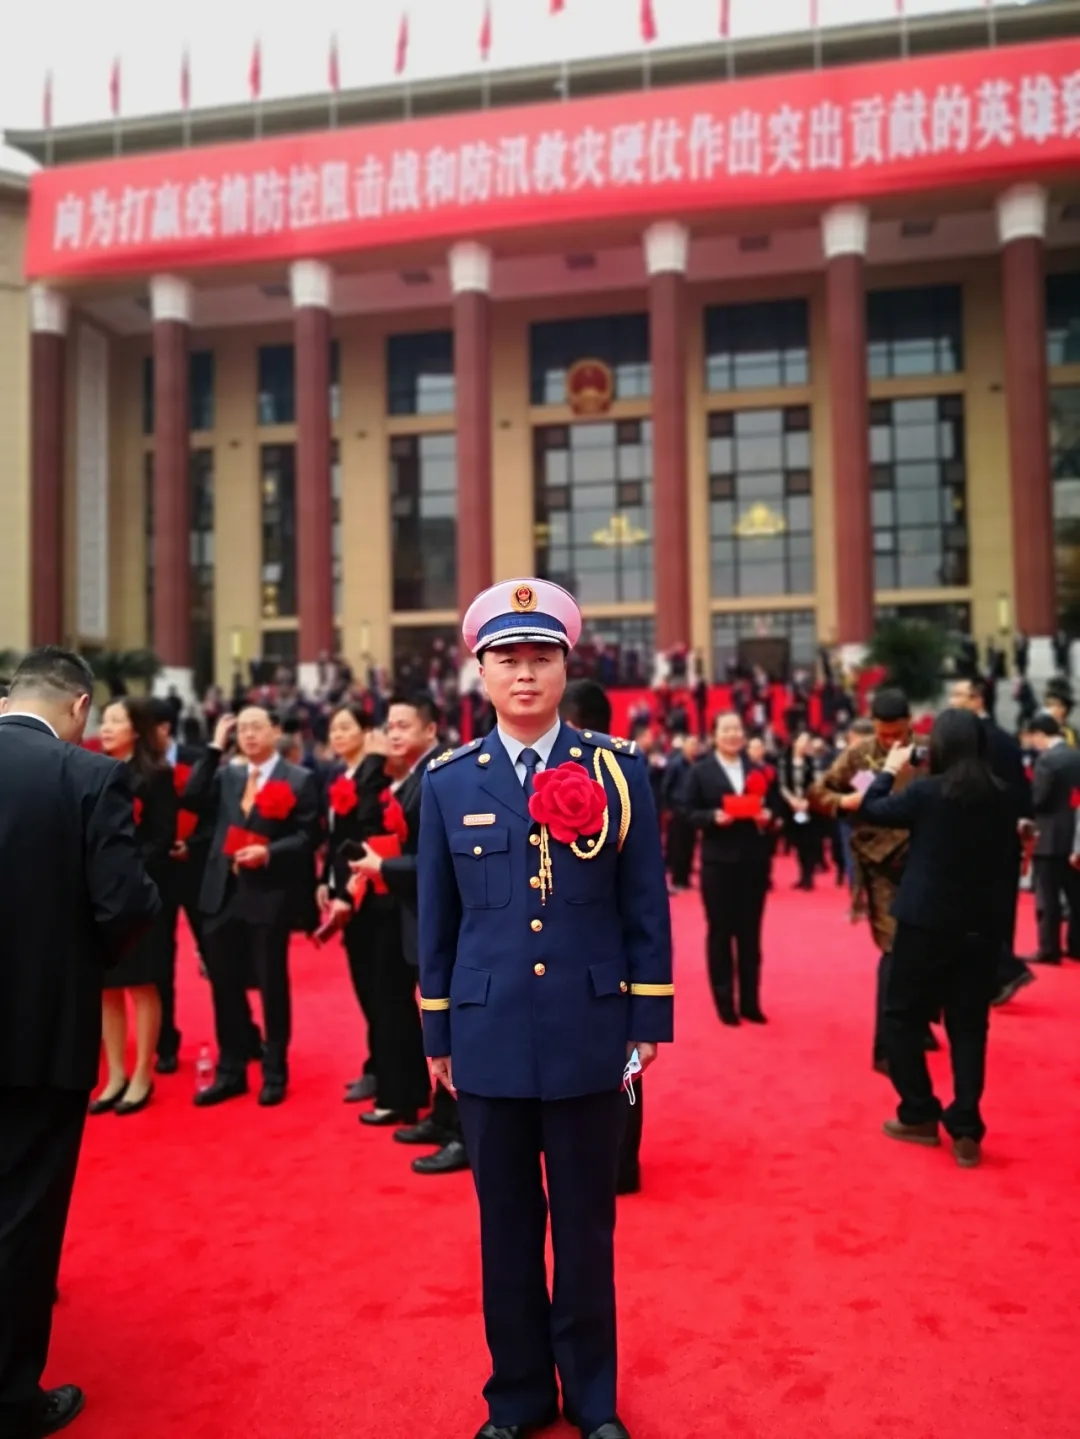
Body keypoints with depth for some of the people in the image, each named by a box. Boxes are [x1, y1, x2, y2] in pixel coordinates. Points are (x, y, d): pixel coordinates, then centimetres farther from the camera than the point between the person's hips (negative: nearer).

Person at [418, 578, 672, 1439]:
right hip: (489, 1039, 1)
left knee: (586, 1223, 14)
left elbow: (646, 906, 0)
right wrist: (437, 1034, 8)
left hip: (588, 1035, -1)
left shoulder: (618, 769, -2)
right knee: (506, 1224, 15)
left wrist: (649, 1019, -1)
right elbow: (437, 918, 6)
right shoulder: (448, 781, 2)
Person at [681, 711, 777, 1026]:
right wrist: (713, 817, -21)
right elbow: (688, 812, -5)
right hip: (718, 861, -3)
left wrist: (767, 815, -12)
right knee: (720, 932, 5)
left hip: (754, 860, 3)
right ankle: (725, 1003, 14)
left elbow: (774, 805, 9)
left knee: (750, 932, 10)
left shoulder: (758, 770, 9)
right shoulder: (700, 771, -1)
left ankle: (750, 1001, 19)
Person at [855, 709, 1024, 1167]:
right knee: (969, 1025, 11)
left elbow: (869, 810, 0)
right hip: (983, 926, 4)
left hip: (927, 922, -4)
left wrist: (890, 770, 11)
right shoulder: (1004, 797, 0)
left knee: (903, 1014, 12)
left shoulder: (927, 791, -13)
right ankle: (966, 1129, 11)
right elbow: (1009, 860, 10)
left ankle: (919, 1115, 17)